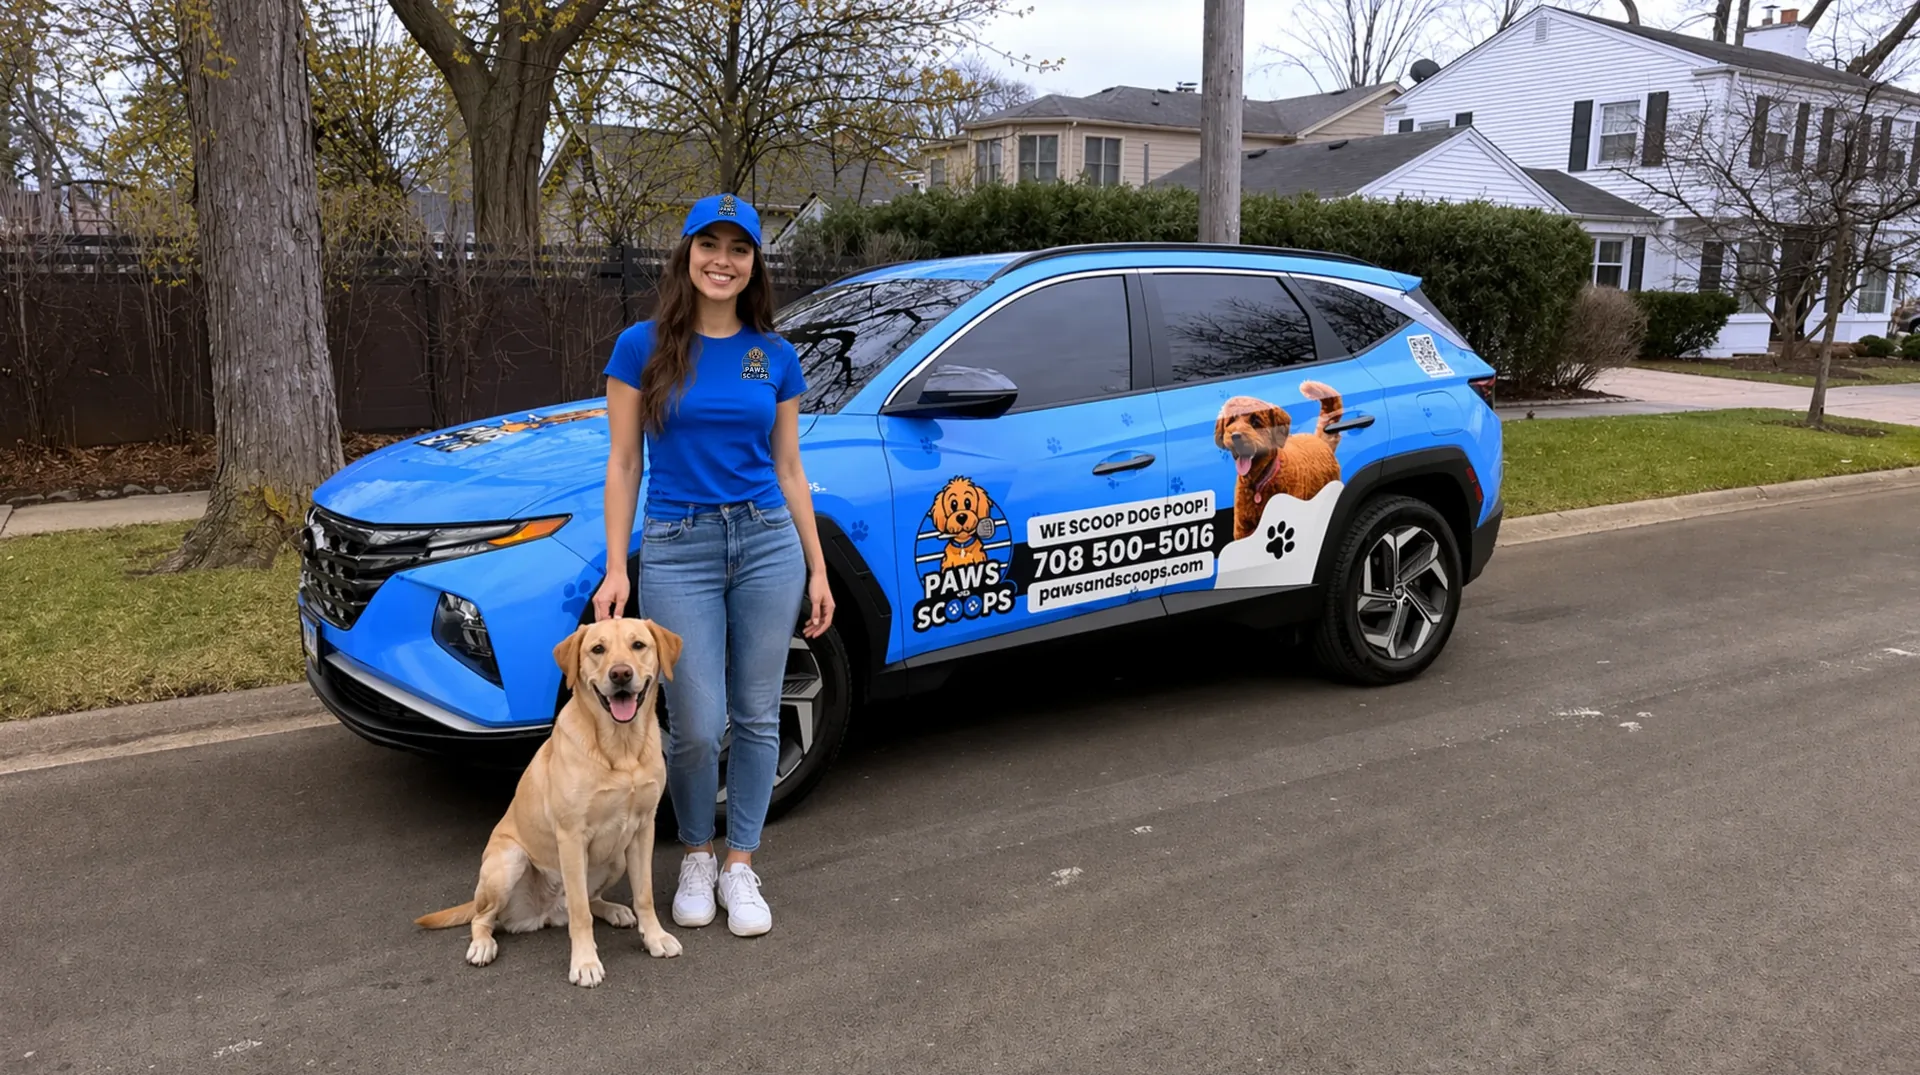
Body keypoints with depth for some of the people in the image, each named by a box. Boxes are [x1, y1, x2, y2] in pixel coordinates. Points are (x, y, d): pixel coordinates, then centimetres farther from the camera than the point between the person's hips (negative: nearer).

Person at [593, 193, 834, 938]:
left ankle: (739, 864, 23)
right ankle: (696, 856, 24)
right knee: (697, 727, -3)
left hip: (768, 543, 2)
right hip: (676, 549, -2)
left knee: (757, 717, 7)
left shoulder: (775, 357, 6)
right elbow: (623, 466, 0)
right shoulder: (642, 347, 0)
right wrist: (615, 569, -6)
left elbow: (788, 471, 10)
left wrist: (817, 568, 8)